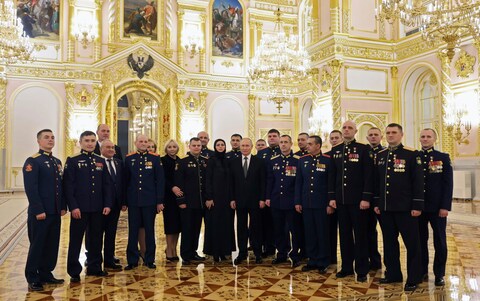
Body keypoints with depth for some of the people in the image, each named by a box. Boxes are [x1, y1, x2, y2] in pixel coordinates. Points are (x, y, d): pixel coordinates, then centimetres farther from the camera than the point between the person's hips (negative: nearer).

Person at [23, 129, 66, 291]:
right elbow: (31, 189, -16)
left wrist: (63, 206, 8)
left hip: (55, 212, 7)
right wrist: (38, 210, -20)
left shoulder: (57, 162, 15)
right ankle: (32, 278, 15)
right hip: (39, 212, -7)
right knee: (37, 245, 3)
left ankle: (46, 273, 25)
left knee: (52, 245, 12)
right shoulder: (32, 161, -9)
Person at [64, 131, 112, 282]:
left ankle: (94, 267, 24)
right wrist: (73, 206, -14)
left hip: (98, 208, 4)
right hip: (80, 208, -4)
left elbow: (107, 184, 9)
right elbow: (68, 185, -8)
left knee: (96, 239, 12)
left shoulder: (101, 161, 9)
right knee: (76, 240, 5)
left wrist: (107, 204, 1)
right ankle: (74, 271, 16)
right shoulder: (72, 160, -3)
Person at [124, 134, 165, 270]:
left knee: (150, 231, 7)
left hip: (150, 201, -1)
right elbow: (126, 180, 7)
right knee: (133, 231, 7)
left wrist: (160, 201, -5)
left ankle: (150, 260, 18)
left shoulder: (155, 158, 1)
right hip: (133, 201, 1)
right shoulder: (129, 158, 6)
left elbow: (160, 180, -1)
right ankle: (132, 260, 17)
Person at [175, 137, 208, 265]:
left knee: (197, 228, 12)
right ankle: (186, 256, 10)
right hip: (187, 202, -4)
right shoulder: (182, 162, -2)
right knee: (187, 229, 1)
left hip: (201, 202, 4)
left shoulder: (206, 162, 9)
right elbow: (178, 183, -6)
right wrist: (181, 201, -11)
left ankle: (193, 252, 24)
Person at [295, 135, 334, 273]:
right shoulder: (302, 160, 7)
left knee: (322, 233, 4)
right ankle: (312, 261, 21)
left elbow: (331, 183, -4)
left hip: (321, 204, -4)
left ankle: (323, 263, 16)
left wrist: (330, 203, -7)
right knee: (309, 233, 9)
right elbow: (298, 182, 9)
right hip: (306, 203, 4)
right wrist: (297, 201, 5)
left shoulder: (328, 160, -4)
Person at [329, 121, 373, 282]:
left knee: (360, 234, 3)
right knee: (344, 234, 11)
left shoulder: (363, 149, -3)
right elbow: (332, 175, 10)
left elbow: (368, 175, -7)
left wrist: (366, 198, -13)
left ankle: (362, 270, 13)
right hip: (341, 199, 4)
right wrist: (332, 197, 4)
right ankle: (346, 267, 21)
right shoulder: (335, 151, 10)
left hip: (358, 200, -4)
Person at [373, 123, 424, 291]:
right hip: (385, 208, 5)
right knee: (389, 242, 12)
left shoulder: (412, 154, -4)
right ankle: (393, 274, 24)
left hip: (405, 208, -5)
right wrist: (376, 203, 10)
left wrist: (417, 206, -11)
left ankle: (413, 278, 15)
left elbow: (418, 182, -7)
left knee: (412, 243, 4)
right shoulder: (380, 156, 10)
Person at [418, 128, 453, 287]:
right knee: (420, 241, 9)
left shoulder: (443, 157, 2)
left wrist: (445, 206, -11)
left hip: (437, 207, -1)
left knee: (440, 242, 6)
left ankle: (439, 274, 18)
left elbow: (448, 184, -3)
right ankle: (422, 271, 21)